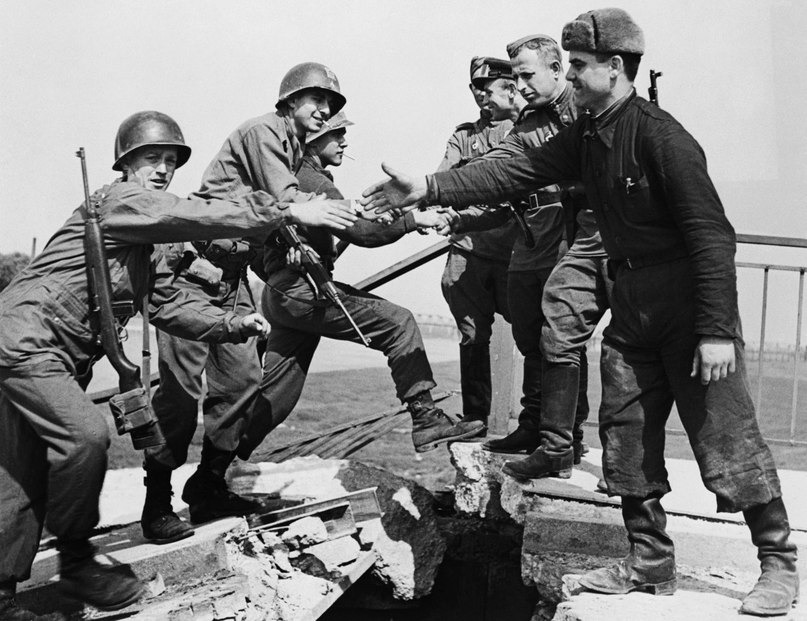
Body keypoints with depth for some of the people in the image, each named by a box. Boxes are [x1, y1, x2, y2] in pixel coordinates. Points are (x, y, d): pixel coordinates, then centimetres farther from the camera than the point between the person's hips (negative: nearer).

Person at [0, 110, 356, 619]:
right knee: (85, 434, -23)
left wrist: (234, 324, -1)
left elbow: (170, 307, 13)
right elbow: (194, 217, -25)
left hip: (57, 356, 10)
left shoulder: (145, 245, 17)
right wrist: (289, 212, -27)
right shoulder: (120, 199, -12)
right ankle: (76, 562, -4)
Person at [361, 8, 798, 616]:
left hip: (692, 307, -8)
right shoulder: (585, 137, 7)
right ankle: (650, 561, 24)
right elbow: (515, 172, 4)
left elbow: (712, 233, -20)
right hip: (632, 309, 8)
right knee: (625, 435, 10)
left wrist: (717, 330, -23)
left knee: (727, 440, -1)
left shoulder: (661, 136, -18)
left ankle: (779, 563, 17)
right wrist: (427, 189, -4)